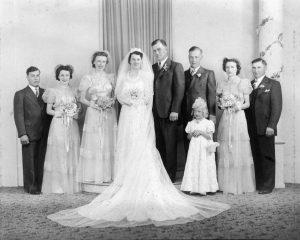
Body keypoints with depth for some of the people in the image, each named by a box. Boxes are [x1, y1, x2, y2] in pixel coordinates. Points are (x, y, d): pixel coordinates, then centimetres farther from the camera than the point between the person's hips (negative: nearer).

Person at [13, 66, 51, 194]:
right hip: (29, 134, -3)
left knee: (42, 160, 4)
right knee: (29, 161, 3)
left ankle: (40, 185, 15)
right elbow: (18, 116, -3)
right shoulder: (20, 94, 3)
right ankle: (30, 186, 14)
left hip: (45, 134, 3)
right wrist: (22, 134, -13)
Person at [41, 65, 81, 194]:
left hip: (72, 126, 4)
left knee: (72, 153, 4)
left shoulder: (73, 91, 13)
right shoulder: (53, 91, 1)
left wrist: (76, 113, 0)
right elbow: (48, 110, 2)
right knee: (58, 154, -3)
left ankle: (72, 184, 13)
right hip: (58, 125, -4)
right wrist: (57, 113, -16)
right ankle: (57, 186, 5)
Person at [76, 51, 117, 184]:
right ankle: (93, 175, 2)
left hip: (109, 114, 2)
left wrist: (112, 101, -5)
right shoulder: (87, 78, 4)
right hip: (93, 113, -2)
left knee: (108, 142, 2)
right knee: (93, 142, -4)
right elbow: (82, 98, 4)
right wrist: (91, 104, -13)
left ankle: (108, 174, 8)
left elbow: (115, 94, 15)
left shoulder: (111, 77, 11)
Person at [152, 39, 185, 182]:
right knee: (159, 144, 10)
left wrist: (174, 110, -14)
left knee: (170, 145, 2)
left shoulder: (176, 67, -2)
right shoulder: (153, 68, 16)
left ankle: (170, 175, 11)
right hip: (155, 112, 5)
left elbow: (179, 90, -8)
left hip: (169, 112, -5)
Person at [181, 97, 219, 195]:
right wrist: (192, 134, -8)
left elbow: (210, 136, -8)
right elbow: (188, 136, 13)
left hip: (205, 149, -4)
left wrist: (201, 132, -16)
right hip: (194, 148, 4)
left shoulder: (208, 123, -2)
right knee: (193, 167, 1)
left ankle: (203, 188, 1)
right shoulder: (191, 123, 10)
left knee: (204, 167, -4)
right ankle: (194, 188, 5)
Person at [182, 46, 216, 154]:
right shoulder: (184, 74, 14)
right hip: (186, 116, 4)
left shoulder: (208, 74, 3)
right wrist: (180, 114, 5)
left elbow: (212, 95, -3)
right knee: (187, 145, 5)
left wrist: (212, 115, -10)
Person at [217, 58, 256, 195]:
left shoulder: (243, 83, 4)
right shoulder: (222, 84, 12)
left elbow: (248, 103, 4)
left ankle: (241, 184, 6)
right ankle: (227, 184, 10)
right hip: (225, 119, 3)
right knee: (225, 152, 2)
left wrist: (240, 106, -15)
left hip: (238, 118, -3)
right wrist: (221, 104, -4)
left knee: (239, 151, -3)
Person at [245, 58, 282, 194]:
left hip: (266, 128, -4)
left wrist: (271, 126, -13)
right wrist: (246, 126, 2)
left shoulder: (273, 84, 2)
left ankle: (267, 186, 9)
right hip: (252, 129, 4)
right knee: (256, 157, 6)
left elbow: (277, 106, -5)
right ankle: (257, 184, 13)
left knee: (267, 158, 1)